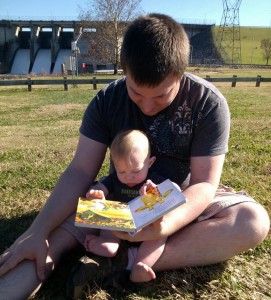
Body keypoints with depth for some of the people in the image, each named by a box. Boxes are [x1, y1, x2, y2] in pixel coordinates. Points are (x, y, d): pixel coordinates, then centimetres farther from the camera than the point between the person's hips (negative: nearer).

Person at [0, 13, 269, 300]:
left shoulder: (208, 103, -19)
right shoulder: (107, 100, -13)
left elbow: (203, 183, -21)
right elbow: (80, 171, -16)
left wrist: (168, 224, -42)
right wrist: (37, 231, -29)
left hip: (185, 201, 0)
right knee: (57, 228, -25)